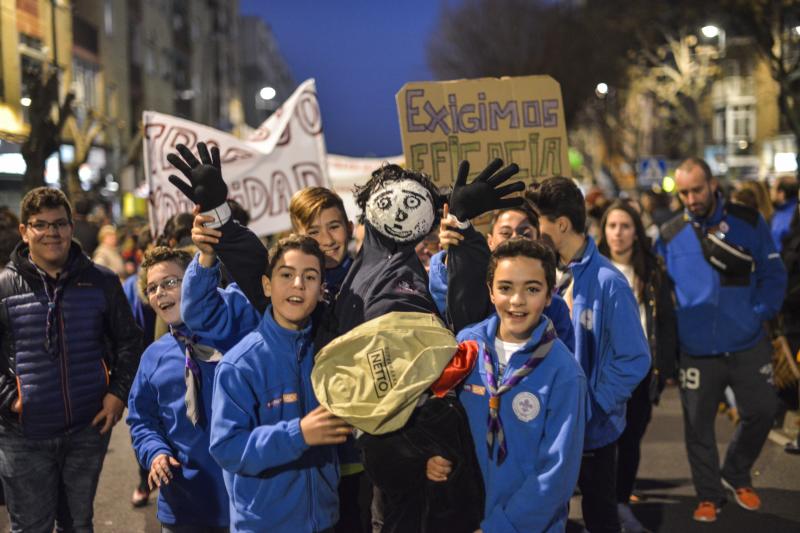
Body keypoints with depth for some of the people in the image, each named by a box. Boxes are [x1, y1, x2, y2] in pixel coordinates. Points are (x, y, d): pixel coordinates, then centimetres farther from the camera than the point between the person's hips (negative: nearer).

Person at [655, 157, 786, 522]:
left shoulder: (748, 222, -2)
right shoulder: (670, 235, -1)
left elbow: (773, 275, 2)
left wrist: (760, 313, -11)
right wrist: (675, 326, -3)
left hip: (747, 345, 1)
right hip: (697, 350, 0)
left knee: (761, 410, 8)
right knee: (698, 424, 7)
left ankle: (736, 474, 33)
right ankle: (709, 495, 25)